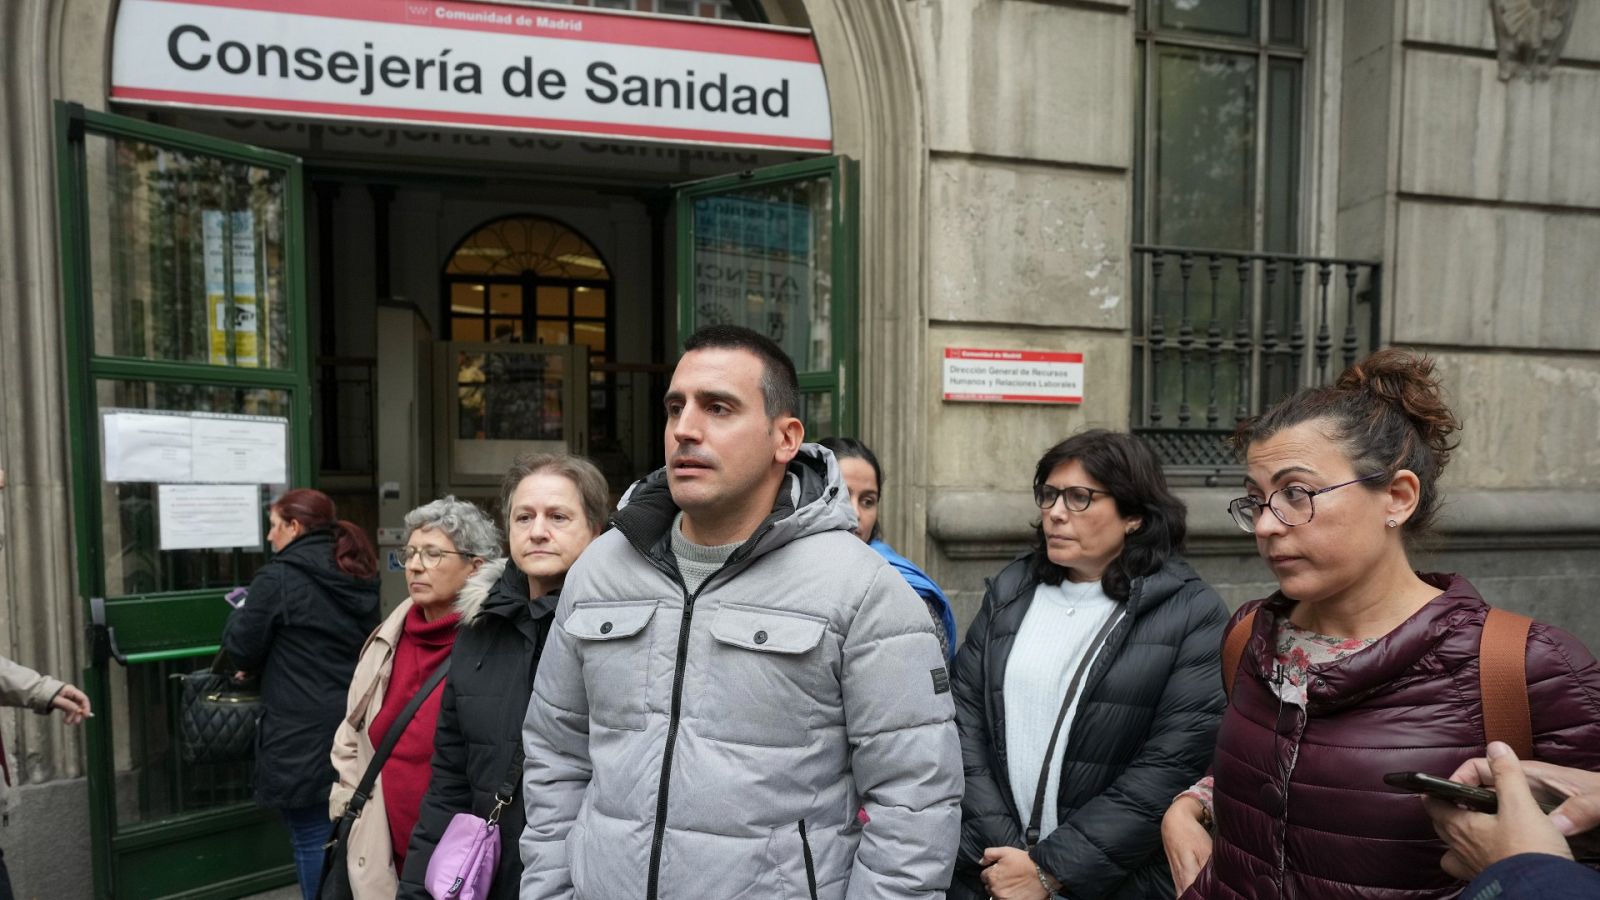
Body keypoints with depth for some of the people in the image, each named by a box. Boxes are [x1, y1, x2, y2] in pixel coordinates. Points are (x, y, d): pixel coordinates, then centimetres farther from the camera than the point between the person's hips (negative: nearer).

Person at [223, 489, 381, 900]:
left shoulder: (278, 577, -12)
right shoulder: (358, 579, 8)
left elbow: (242, 650, -4)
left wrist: (241, 614, 17)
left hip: (303, 739, -6)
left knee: (313, 841, 4)